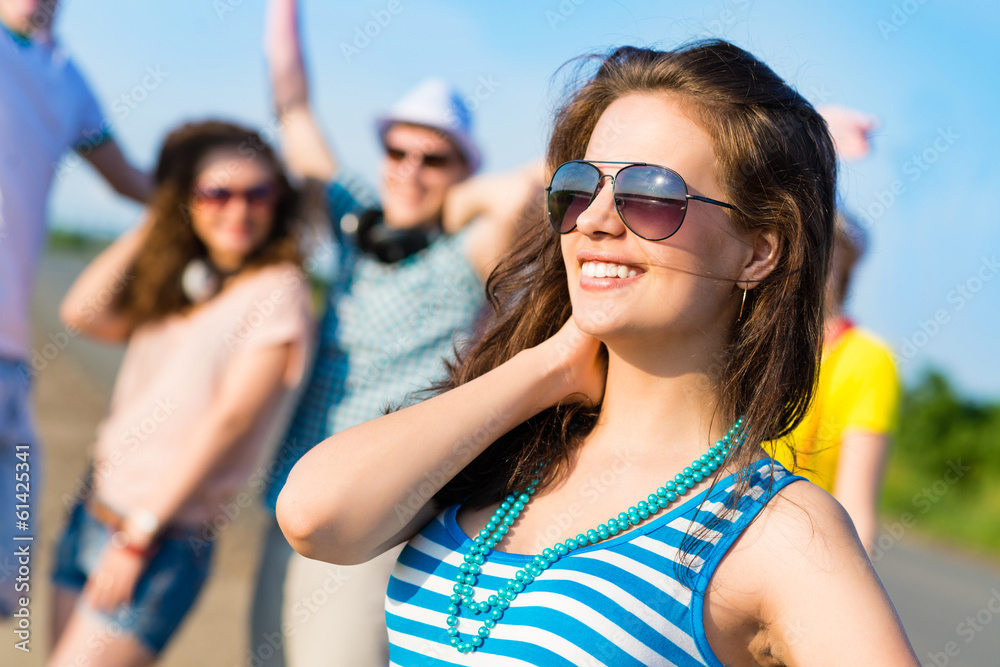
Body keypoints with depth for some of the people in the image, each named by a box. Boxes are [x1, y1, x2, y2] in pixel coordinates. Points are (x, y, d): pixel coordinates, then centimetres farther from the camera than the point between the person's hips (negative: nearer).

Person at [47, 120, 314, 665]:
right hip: (92, 513, 7)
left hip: (164, 540, -7)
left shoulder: (279, 291, -8)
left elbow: (230, 419, -13)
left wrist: (140, 536, -15)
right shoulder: (178, 283, 13)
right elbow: (83, 313, 0)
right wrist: (155, 221, 4)